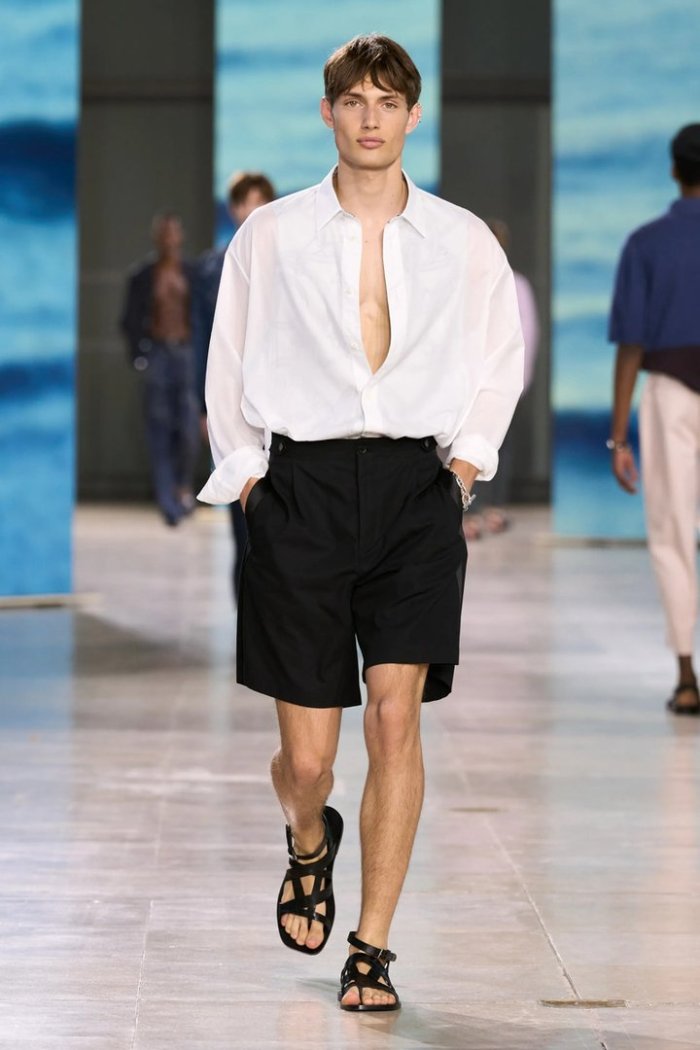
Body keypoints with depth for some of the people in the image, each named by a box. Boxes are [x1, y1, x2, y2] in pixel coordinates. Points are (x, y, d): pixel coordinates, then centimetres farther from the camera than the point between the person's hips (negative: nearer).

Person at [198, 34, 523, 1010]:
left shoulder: (463, 240, 6)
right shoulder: (268, 236, 3)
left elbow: (501, 355, 20)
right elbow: (228, 369, 11)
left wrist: (469, 454, 9)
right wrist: (246, 476, 5)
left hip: (417, 490, 1)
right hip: (302, 490, 0)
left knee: (396, 712, -13)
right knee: (307, 758, -1)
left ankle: (372, 950, -3)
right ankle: (310, 842, 37)